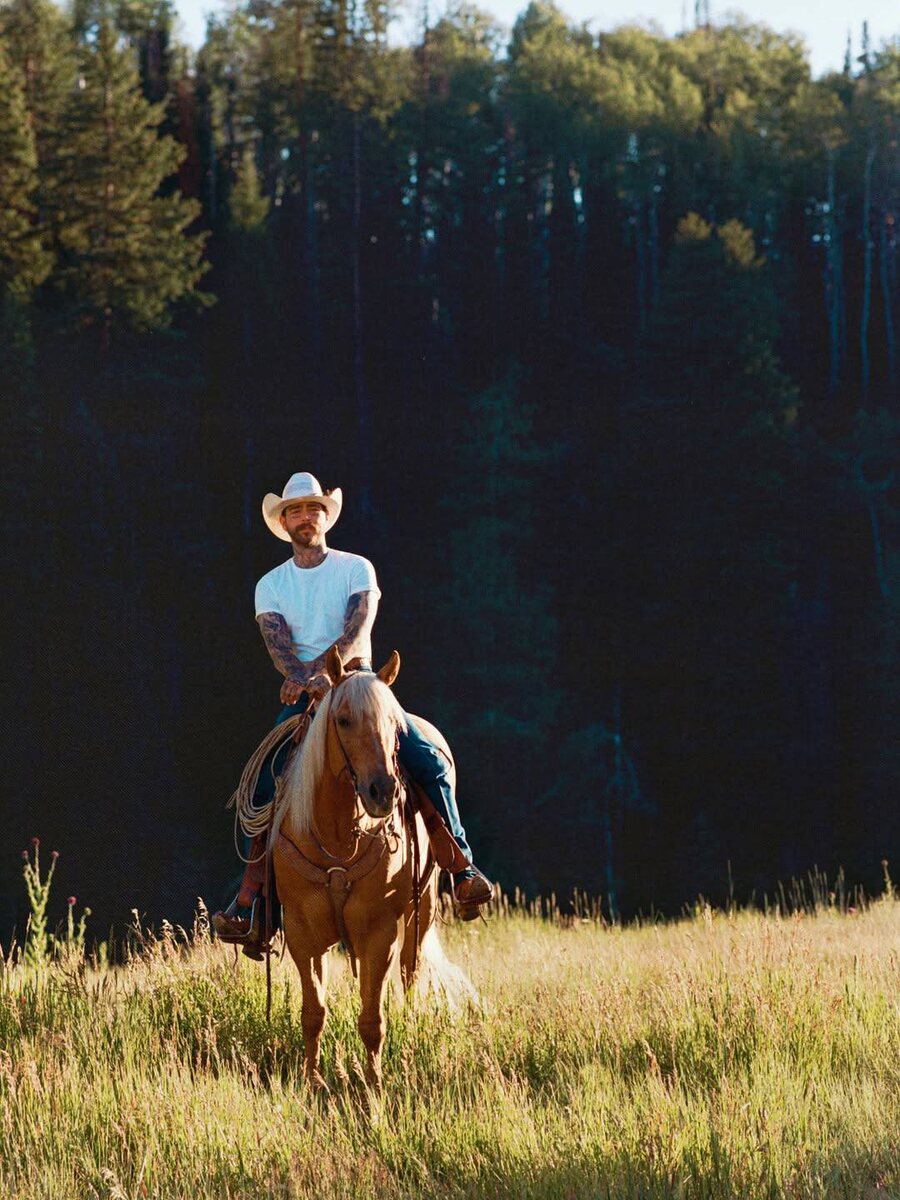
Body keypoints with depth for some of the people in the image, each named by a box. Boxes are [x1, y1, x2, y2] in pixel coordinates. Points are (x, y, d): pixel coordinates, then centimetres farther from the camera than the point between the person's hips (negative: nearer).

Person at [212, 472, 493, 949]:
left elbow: (357, 632, -12)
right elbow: (279, 645, -6)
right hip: (301, 692, 1)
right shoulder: (270, 586, 9)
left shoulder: (356, 569, 4)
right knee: (266, 782, -20)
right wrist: (307, 680, -28)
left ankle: (463, 869, -8)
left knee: (428, 761, -19)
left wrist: (322, 669, -30)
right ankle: (247, 902, -21)